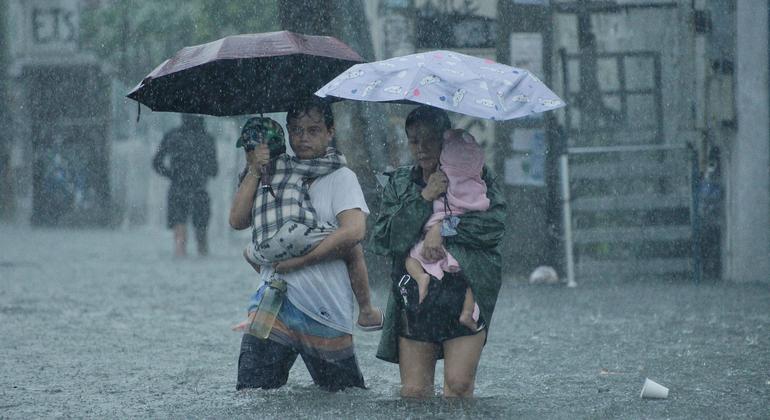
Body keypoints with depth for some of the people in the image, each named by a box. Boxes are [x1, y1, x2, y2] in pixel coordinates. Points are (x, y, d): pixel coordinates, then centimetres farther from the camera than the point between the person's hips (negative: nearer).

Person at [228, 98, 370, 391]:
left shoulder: (340, 178, 1)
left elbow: (353, 232, -15)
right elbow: (238, 221, 7)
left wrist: (298, 260, -14)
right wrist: (254, 172, -2)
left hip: (325, 309, -3)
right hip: (275, 302, 4)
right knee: (250, 392, -6)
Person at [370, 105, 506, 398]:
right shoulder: (399, 184, 14)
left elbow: (495, 225, -7)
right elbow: (382, 241, 0)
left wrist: (443, 227, -14)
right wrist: (423, 199, -7)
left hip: (465, 292, -2)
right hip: (414, 297, 3)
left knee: (459, 384, -15)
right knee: (413, 392, -4)